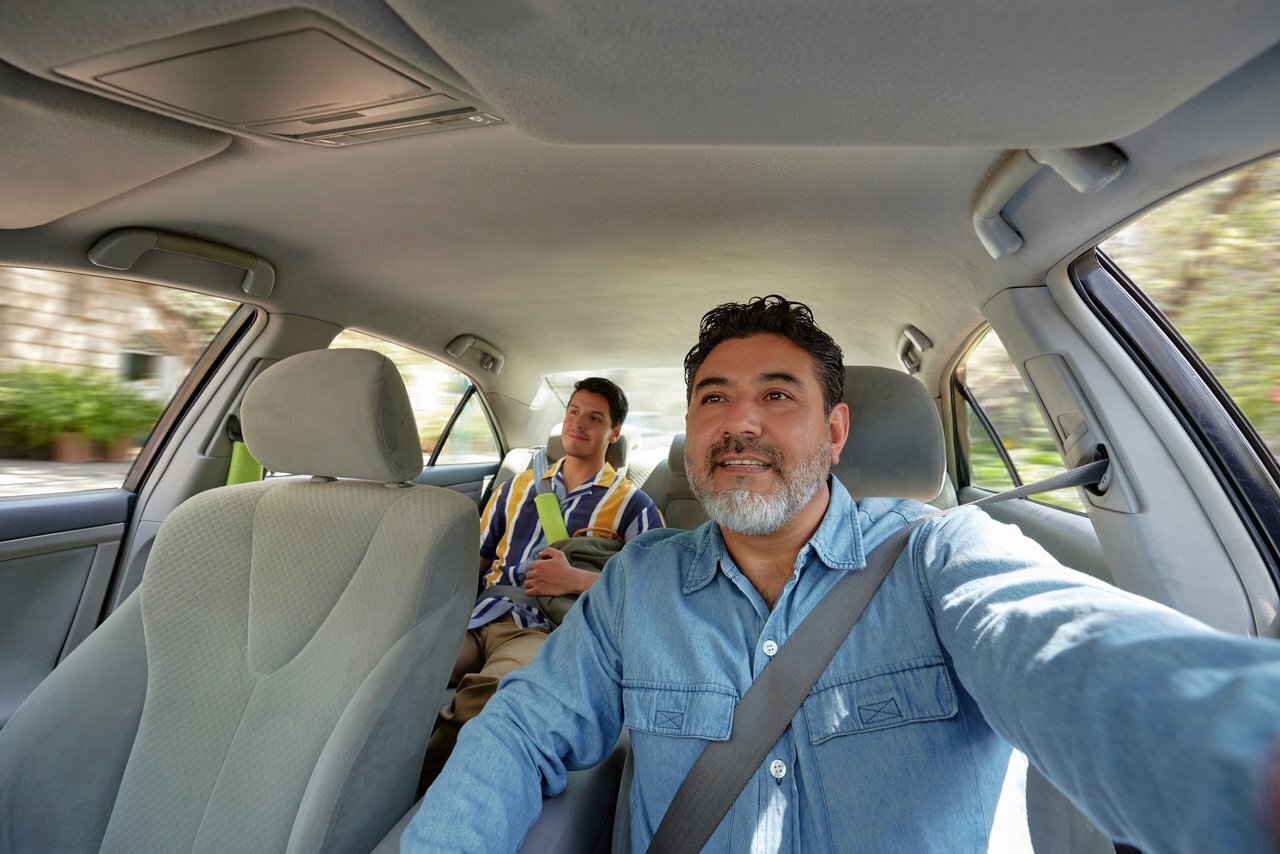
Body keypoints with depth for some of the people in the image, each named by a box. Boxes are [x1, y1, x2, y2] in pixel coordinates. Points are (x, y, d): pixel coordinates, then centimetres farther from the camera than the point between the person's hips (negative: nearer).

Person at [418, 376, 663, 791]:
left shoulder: (633, 505, 9)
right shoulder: (518, 487, 23)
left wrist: (577, 580, -9)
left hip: (543, 629, -4)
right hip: (476, 617, 4)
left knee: (480, 704, -35)